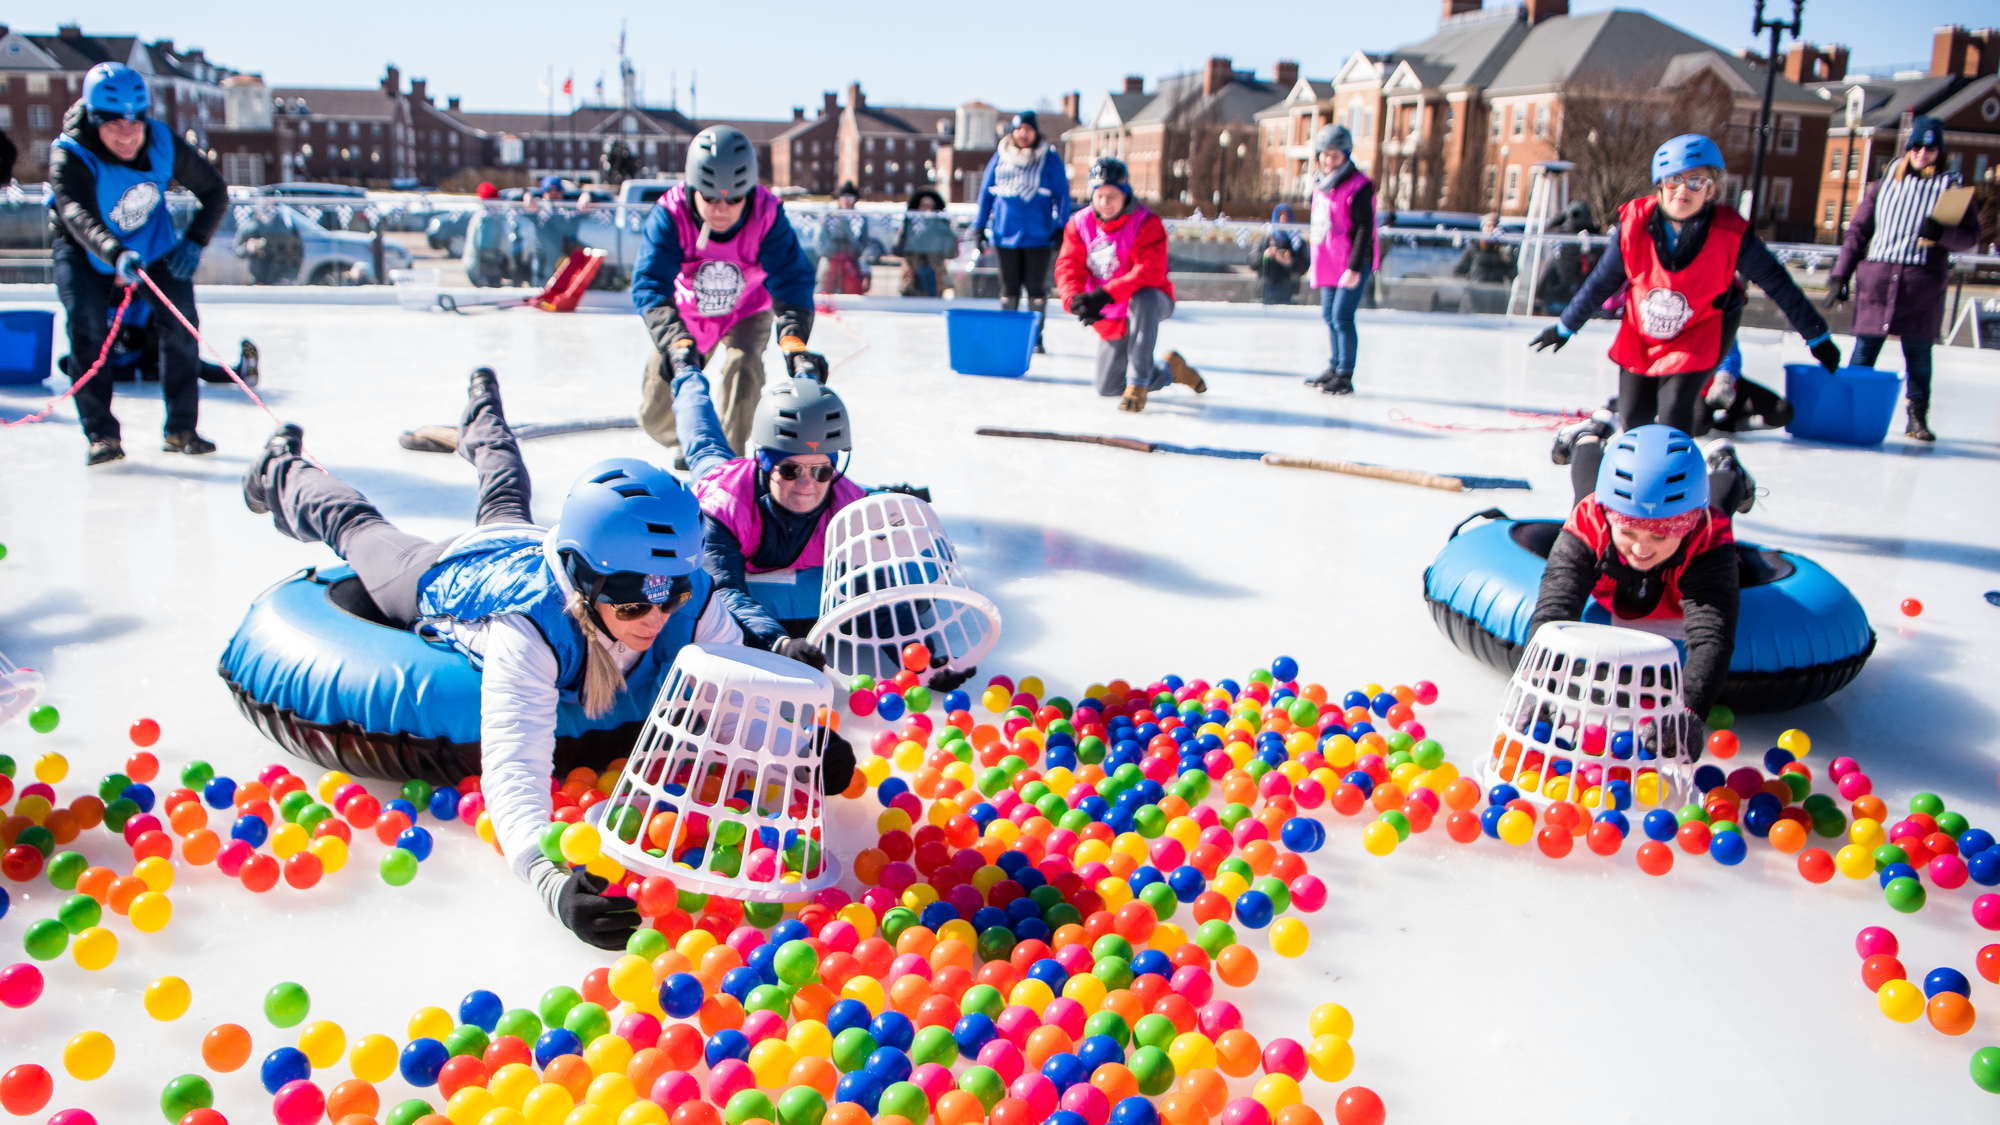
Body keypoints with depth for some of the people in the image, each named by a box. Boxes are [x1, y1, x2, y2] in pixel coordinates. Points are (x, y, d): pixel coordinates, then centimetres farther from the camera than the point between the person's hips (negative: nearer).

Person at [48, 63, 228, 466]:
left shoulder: (163, 143, -19)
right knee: (86, 323, -22)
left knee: (181, 319, -11)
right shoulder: (69, 157, -29)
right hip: (83, 250, -3)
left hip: (152, 243, 3)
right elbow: (78, 216, -46)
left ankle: (181, 429, 0)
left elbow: (215, 192, -6)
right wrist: (116, 254, -65)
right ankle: (102, 434, -14)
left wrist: (194, 242, -20)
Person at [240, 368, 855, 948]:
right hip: (447, 575, -4)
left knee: (507, 505, 38)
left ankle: (482, 417, 69)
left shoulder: (692, 600, -44)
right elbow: (513, 766, -64)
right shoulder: (529, 629, -55)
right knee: (358, 526, 28)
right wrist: (553, 881, -81)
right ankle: (283, 471, 59)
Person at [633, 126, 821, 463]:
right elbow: (650, 283, -39)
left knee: (740, 366, -32)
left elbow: (791, 280, -35)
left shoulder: (767, 215, -29)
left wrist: (793, 343, -53)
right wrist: (677, 343, -56)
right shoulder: (671, 214, -30)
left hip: (745, 316, -1)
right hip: (686, 318, 1)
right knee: (655, 415, 0)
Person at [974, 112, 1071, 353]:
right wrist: (979, 226, 9)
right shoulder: (1001, 157, 6)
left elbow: (1062, 194, 1)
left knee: (1036, 287, 3)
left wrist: (1061, 228, -5)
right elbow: (986, 192, 12)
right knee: (1009, 287, 9)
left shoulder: (1050, 158, 0)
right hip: (1005, 233, 2)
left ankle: (1036, 336, 11)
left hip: (1038, 235, -2)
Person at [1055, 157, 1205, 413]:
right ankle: (1170, 370, 32)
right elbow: (1068, 268, -10)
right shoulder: (1079, 224, -4)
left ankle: (1138, 384, -30)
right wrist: (1076, 301, -33)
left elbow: (1150, 271, -31)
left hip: (1151, 304, -5)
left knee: (1143, 300, -42)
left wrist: (1104, 295, -42)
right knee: (1108, 388, 6)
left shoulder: (1146, 222, -19)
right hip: (1109, 318, 5)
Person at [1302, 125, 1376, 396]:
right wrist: (1315, 262, 21)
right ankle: (1334, 367, 29)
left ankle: (1345, 376, -5)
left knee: (1342, 318, -12)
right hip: (1328, 263, 8)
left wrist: (1354, 267, -23)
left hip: (1353, 264, -8)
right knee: (1329, 316, 15)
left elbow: (1365, 229, -19)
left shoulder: (1359, 186, -15)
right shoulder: (1320, 185, 9)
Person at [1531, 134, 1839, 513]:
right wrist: (1565, 326, 7)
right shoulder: (1636, 223, -19)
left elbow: (1779, 286, -9)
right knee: (1634, 420, 7)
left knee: (1674, 415, -17)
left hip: (1697, 338, -2)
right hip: (1639, 335, 2)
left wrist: (1818, 337, -1)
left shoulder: (1731, 234, -22)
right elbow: (1602, 281, -2)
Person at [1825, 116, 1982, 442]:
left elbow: (1971, 237, 4)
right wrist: (1840, 276, 5)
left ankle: (1917, 418, 8)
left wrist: (1942, 232, -18)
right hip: (1876, 277, 1)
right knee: (1864, 348, 1)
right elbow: (1858, 230, 12)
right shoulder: (1885, 183, 12)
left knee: (1919, 352, 1)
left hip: (1923, 283, -1)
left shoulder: (1951, 187, 8)